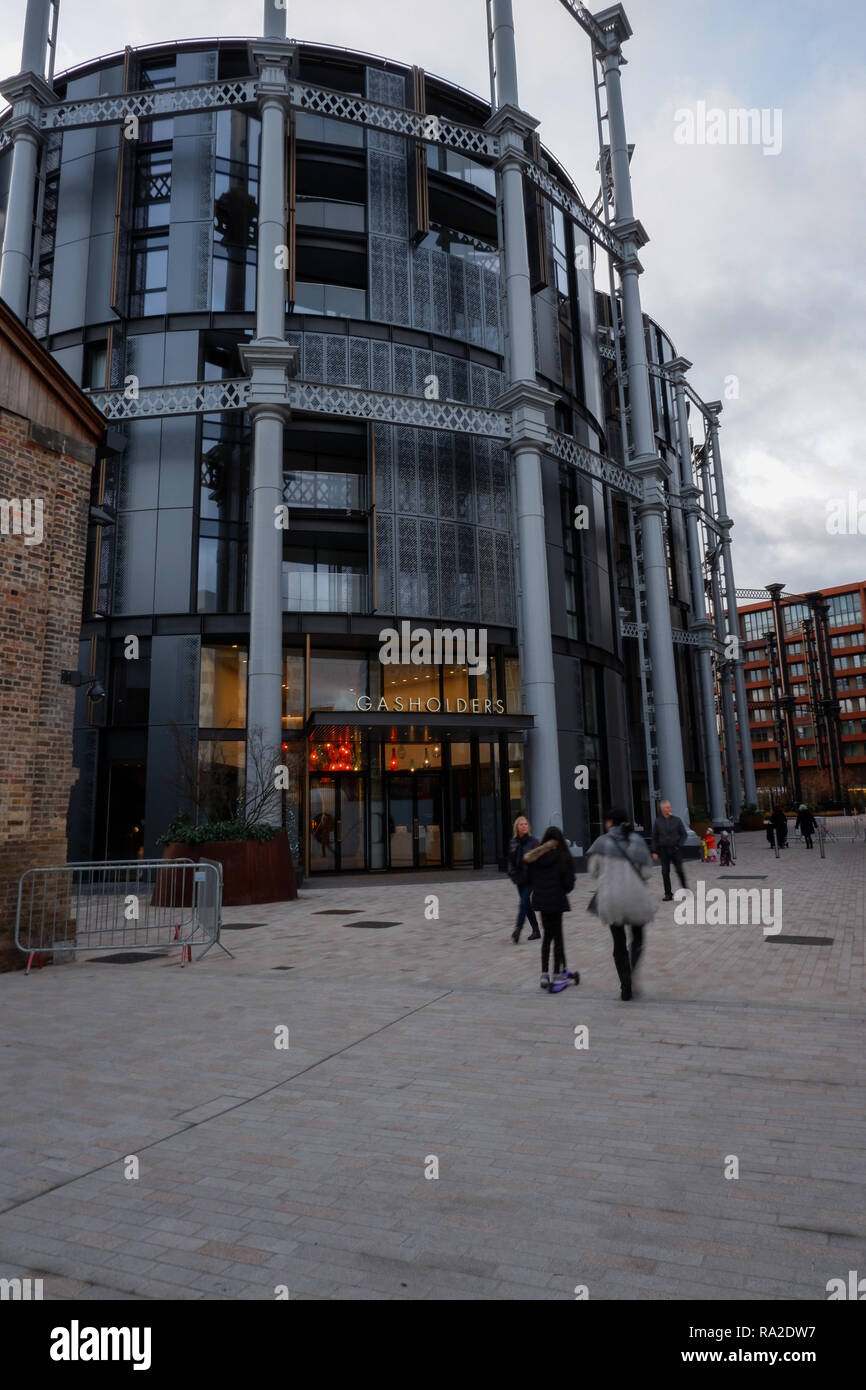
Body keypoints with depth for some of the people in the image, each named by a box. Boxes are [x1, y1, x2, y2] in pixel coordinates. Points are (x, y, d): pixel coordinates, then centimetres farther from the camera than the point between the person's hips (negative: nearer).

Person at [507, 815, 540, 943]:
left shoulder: (533, 841, -6)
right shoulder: (513, 843, 8)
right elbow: (511, 860, 11)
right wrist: (512, 873, -2)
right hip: (519, 878, 5)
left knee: (524, 902, -15)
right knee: (526, 905, 11)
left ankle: (517, 930, -17)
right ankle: (536, 931, 22)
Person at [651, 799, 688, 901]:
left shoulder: (677, 820, 1)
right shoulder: (658, 822, 3)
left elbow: (684, 834, 6)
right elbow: (654, 838, 6)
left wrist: (679, 845, -6)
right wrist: (654, 852, 1)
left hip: (676, 850, -1)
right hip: (663, 850, 1)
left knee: (679, 870, -3)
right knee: (665, 872, 0)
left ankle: (685, 888, 19)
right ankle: (668, 894, 7)